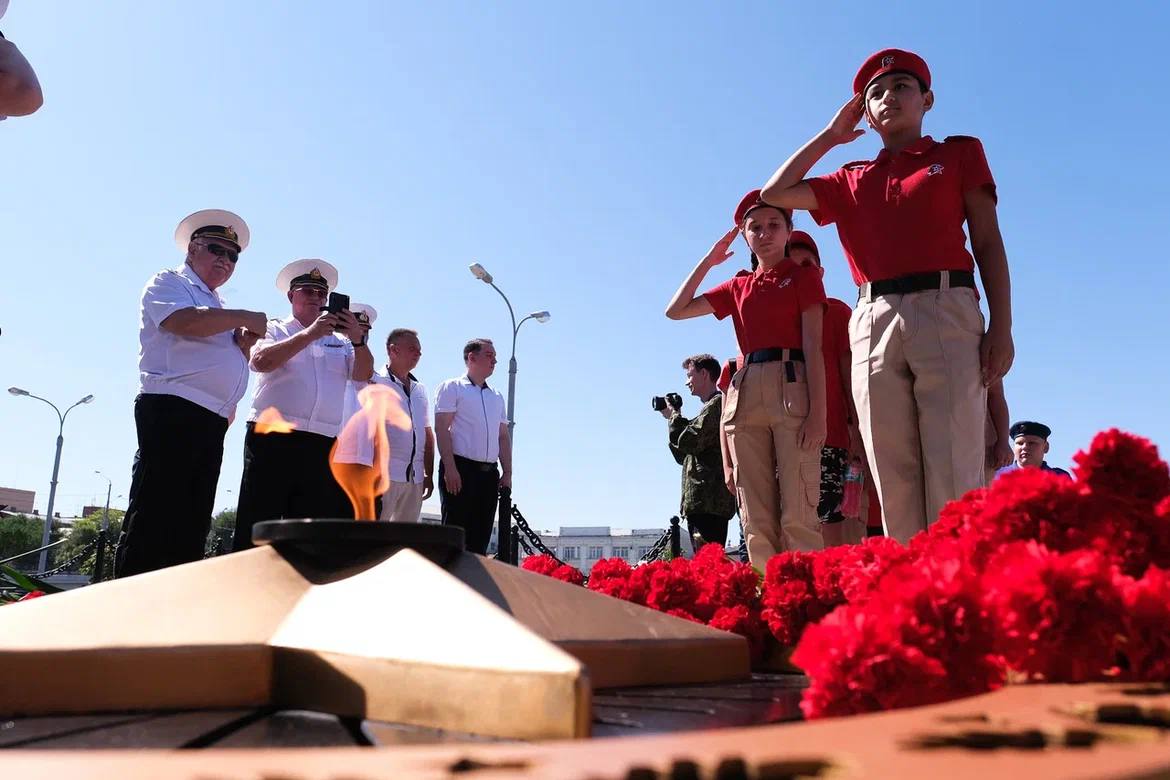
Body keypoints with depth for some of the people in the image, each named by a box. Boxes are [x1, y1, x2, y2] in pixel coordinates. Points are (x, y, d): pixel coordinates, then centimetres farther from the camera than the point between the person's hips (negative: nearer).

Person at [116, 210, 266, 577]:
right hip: (172, 411, -8)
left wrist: (245, 343, 5)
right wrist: (245, 318, -9)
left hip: (212, 421, 8)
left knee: (193, 521, 6)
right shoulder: (169, 282, 6)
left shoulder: (217, 306, 27)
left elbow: (230, 365, 26)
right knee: (153, 513, -11)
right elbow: (184, 321, -16)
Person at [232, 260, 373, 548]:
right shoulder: (274, 329, 9)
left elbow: (363, 375, 3)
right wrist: (310, 334, -19)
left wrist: (358, 339, -15)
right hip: (273, 437, -3)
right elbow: (261, 361, -12)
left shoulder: (339, 339, 18)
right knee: (257, 525, -5)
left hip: (323, 445, 4)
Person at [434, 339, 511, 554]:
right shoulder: (452, 387, 2)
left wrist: (507, 473, 10)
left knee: (480, 536, 5)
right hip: (460, 469, -6)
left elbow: (503, 437, 20)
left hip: (489, 473, 6)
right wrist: (450, 468, -17)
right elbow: (441, 428, -7)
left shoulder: (497, 396, 21)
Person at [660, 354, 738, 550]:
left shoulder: (717, 403, -4)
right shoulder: (709, 408, 25)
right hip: (701, 503, 10)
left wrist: (674, 416, 1)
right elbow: (684, 456, 25)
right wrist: (675, 418, 15)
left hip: (709, 501, -10)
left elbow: (692, 441, -16)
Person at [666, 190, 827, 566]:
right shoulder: (738, 287, 23)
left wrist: (818, 412, -11)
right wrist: (708, 261, 21)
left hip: (792, 388, -4)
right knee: (756, 521, -1)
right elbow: (676, 310, 21)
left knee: (797, 516, -13)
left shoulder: (803, 276, 11)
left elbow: (813, 347, 0)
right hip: (745, 394, 4)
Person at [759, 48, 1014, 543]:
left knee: (953, 474, -12)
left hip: (947, 313, -2)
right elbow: (774, 194, 20)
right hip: (873, 324, 3)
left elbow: (988, 243, 10)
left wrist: (1002, 326, -2)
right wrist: (829, 136, 26)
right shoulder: (851, 180, 25)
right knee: (893, 480, -3)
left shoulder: (960, 154, 18)